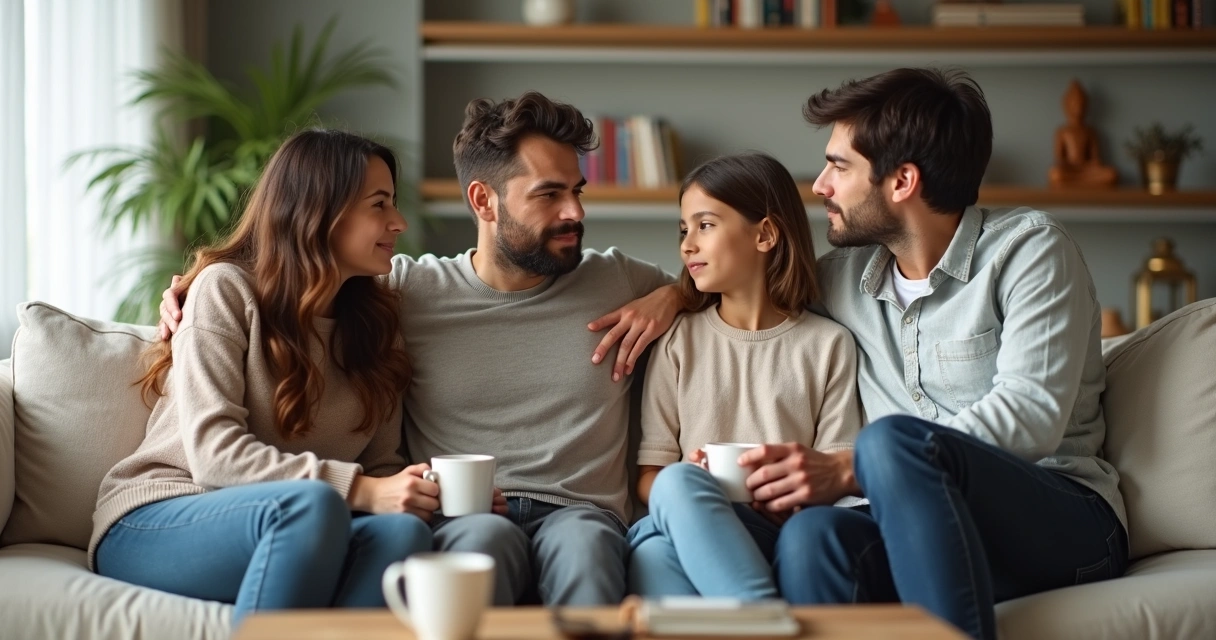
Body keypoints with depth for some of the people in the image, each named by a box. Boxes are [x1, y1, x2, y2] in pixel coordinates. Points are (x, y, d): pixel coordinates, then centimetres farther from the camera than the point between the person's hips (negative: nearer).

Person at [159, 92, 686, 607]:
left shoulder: (615, 281, 15)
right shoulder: (407, 289, 12)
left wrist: (671, 296, 9)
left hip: (579, 514, 1)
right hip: (462, 522, -1)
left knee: (583, 541, -38)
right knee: (487, 537, -39)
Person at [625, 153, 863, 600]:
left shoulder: (828, 344, 14)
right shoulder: (678, 341, 19)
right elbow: (649, 476, 10)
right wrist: (686, 492, -13)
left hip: (788, 532, -2)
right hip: (691, 528, 2)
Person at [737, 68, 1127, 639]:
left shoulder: (1029, 248, -1)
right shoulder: (844, 280, 18)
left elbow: (1031, 417, -14)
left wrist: (846, 470, -22)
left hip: (1065, 524, -4)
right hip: (922, 534, 4)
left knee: (895, 440, -35)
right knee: (812, 537, -33)